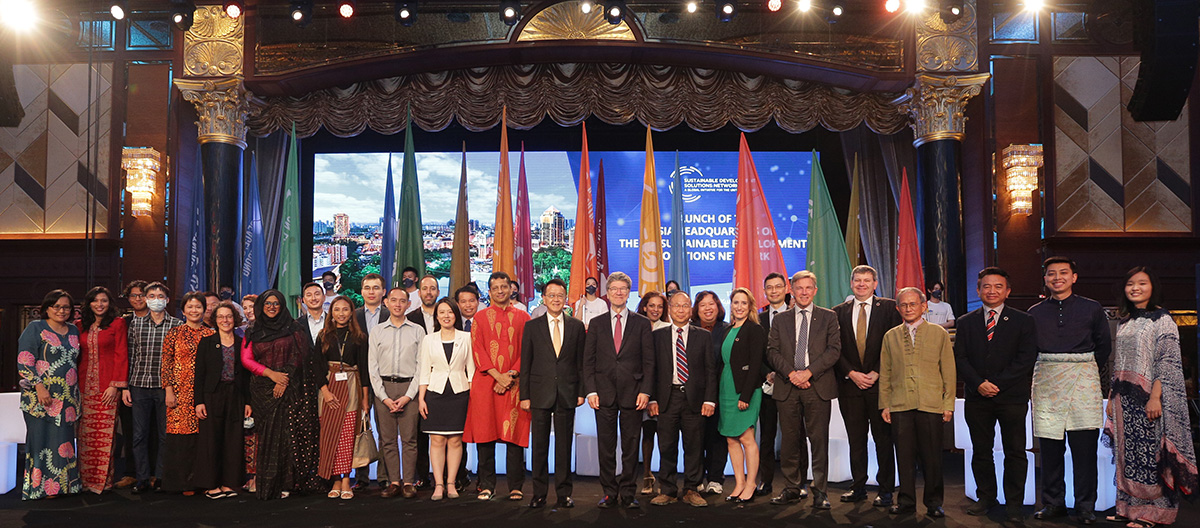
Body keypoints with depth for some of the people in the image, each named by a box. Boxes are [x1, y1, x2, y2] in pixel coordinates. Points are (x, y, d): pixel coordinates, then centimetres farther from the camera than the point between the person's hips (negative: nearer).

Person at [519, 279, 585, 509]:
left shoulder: (576, 326, 7)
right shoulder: (532, 326, 5)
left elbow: (581, 362, 8)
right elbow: (525, 364, 4)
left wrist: (581, 392, 1)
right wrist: (524, 395, -1)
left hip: (567, 394, 1)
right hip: (540, 393, 0)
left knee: (564, 445, 6)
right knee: (539, 445, 4)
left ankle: (564, 493, 14)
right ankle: (539, 493, 14)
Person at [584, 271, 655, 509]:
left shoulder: (642, 324, 7)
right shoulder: (596, 323, 9)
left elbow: (649, 361, 3)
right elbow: (588, 360, 6)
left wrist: (645, 391, -6)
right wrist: (591, 391, -4)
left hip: (632, 393, -1)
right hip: (604, 393, 1)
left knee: (631, 446, 4)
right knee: (606, 446, 5)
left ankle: (627, 493, 14)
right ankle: (609, 493, 15)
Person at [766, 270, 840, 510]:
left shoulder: (828, 317, 8)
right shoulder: (779, 320, 13)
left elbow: (834, 350, -1)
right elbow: (772, 352, 6)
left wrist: (809, 372, -11)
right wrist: (791, 373, -9)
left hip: (818, 387, -2)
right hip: (787, 388, 2)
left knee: (819, 440, -2)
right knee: (790, 440, 5)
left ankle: (819, 491, 6)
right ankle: (793, 488, 17)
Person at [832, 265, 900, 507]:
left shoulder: (889, 308, 3)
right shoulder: (839, 312, 10)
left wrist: (876, 373, -9)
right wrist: (852, 373, -6)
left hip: (880, 382, -2)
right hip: (849, 383, 2)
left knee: (883, 437, 2)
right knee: (855, 438, 7)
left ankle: (885, 489, 11)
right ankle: (858, 487, 16)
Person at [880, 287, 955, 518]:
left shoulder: (939, 334, 8)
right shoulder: (890, 337, 12)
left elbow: (948, 371, 6)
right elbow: (885, 374, 13)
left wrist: (948, 404, 1)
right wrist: (884, 404, 8)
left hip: (931, 405, -1)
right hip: (900, 406, 2)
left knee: (931, 456, 2)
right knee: (904, 455, 4)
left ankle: (934, 502, 15)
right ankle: (906, 500, 15)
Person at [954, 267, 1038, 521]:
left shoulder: (1023, 321, 3)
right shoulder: (965, 322, 10)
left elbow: (1026, 358, -5)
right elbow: (960, 358, 4)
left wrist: (997, 383, -12)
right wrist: (979, 383, -12)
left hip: (1012, 396, -2)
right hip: (977, 397, 2)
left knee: (1015, 452, 3)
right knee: (981, 451, 9)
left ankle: (1014, 503, 13)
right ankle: (985, 497, 22)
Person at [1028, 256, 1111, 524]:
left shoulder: (1092, 309, 6)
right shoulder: (1035, 313, 9)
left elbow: (1104, 345, 13)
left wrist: (1087, 371, 10)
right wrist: (1044, 372, 8)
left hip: (1082, 380, -1)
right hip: (1046, 382, 1)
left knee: (1084, 447, -3)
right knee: (1049, 447, 3)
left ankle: (1085, 507, 7)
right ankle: (1053, 502, 13)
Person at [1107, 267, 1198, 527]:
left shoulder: (1162, 320, -5)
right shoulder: (1124, 323, 15)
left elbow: (1168, 362, -12)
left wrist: (1155, 397, -19)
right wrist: (1112, 397, 14)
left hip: (1147, 398, -6)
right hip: (1125, 398, 6)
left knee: (1150, 453, -3)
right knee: (1127, 452, 8)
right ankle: (1130, 507, 16)